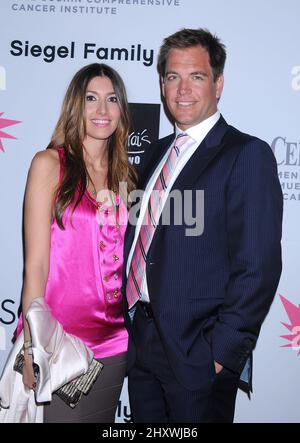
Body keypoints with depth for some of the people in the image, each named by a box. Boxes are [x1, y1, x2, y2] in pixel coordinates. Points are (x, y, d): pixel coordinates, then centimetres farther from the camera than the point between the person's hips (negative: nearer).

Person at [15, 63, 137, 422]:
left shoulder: (125, 175, 9)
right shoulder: (49, 164, -5)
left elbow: (127, 263, 12)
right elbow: (36, 263, -9)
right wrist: (32, 345, -12)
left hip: (114, 341, 5)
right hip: (59, 340, -4)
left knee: (101, 419, 15)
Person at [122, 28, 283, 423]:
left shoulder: (247, 154, -11)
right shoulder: (158, 152, 12)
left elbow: (258, 267, -16)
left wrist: (221, 351, -17)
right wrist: (129, 322, 7)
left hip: (197, 351, -6)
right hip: (141, 342, 7)